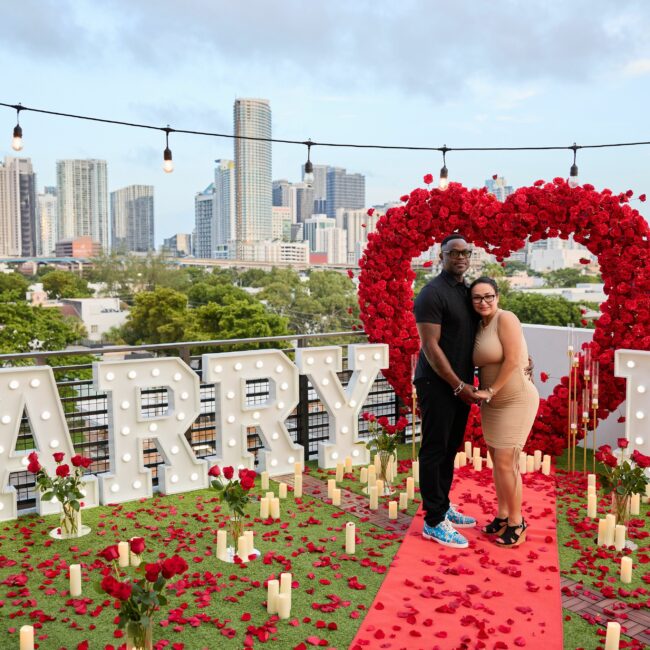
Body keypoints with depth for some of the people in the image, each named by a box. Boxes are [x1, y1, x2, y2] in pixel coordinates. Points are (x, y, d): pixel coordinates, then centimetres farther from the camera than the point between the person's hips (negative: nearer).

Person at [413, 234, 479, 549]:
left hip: (461, 384, 8)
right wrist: (458, 385, -17)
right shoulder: (433, 293, -14)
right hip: (438, 385, -8)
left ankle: (444, 507, 30)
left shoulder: (468, 291, 12)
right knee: (435, 450, 0)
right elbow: (430, 346, -18)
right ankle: (433, 522, 8)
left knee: (450, 448, 16)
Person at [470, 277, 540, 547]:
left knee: (506, 464, -4)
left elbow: (513, 360, -20)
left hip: (515, 401, -8)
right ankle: (502, 515, 28)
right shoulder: (479, 326, 8)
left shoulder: (505, 319, -14)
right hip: (492, 403, 8)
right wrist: (484, 393, -1)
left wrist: (490, 391, -16)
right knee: (498, 461, 14)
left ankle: (517, 523, 13)